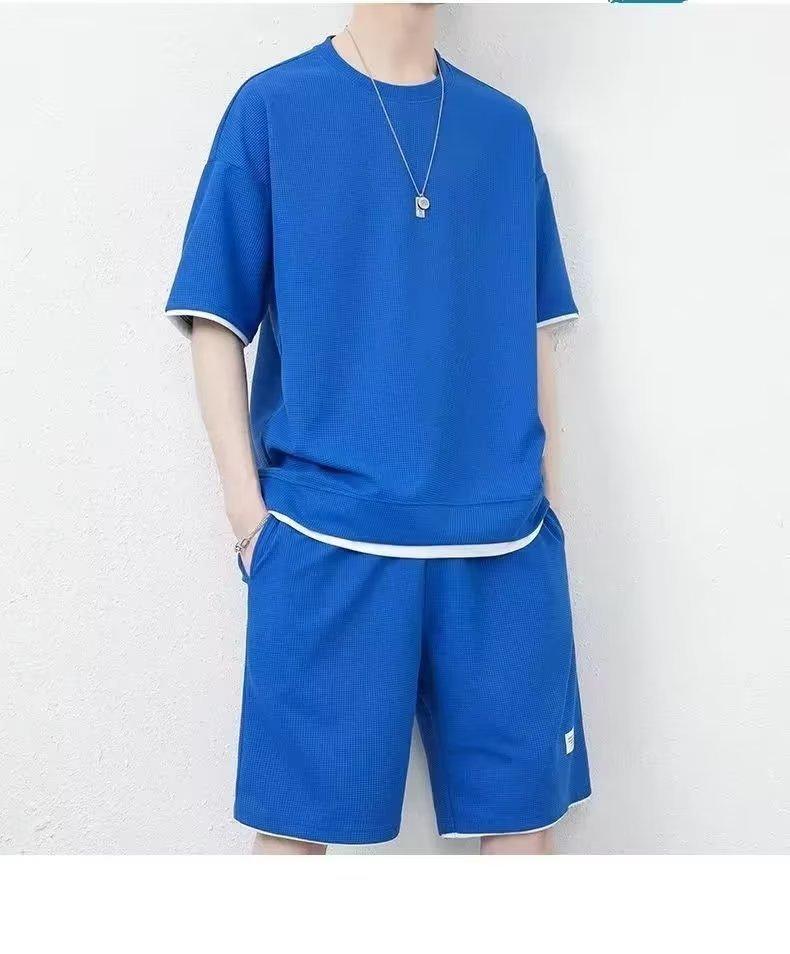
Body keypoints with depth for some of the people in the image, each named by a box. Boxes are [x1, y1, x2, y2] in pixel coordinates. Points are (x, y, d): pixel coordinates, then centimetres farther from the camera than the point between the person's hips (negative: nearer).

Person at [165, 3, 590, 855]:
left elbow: (534, 325, 15)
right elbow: (216, 320, 1)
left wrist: (540, 489, 10)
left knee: (522, 809, 9)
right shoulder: (272, 107, 2)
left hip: (503, 537, 4)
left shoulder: (504, 126, 12)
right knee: (297, 815, 5)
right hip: (328, 534, -3)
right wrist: (246, 501, -5)